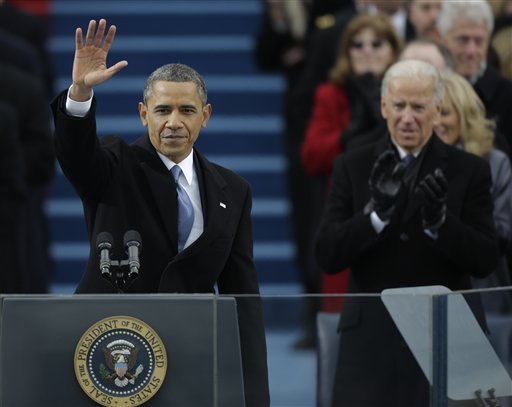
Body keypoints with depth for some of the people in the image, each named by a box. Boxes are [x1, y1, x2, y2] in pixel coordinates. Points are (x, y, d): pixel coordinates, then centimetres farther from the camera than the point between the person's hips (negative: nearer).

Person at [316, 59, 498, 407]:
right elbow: (328, 256, -1)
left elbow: (486, 261, -2)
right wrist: (378, 211, -16)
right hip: (372, 338, 1)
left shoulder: (469, 170, 4)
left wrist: (440, 220, -19)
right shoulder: (353, 167, 7)